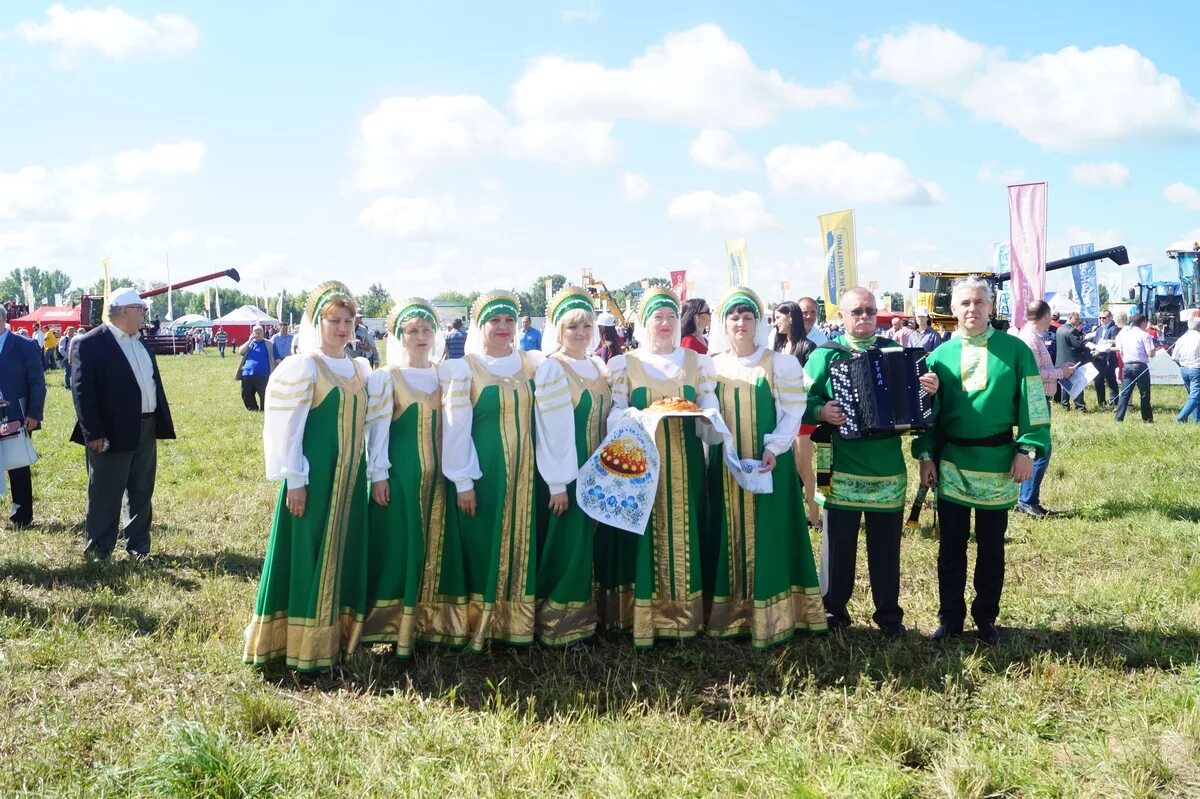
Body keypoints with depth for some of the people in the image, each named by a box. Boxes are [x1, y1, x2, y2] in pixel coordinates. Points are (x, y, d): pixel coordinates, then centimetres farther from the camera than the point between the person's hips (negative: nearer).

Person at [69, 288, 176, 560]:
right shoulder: (90, 343, -12)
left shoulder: (141, 341, 13)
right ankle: (98, 550, 15)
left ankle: (138, 545, 25)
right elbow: (82, 391, -16)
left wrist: (161, 423, 11)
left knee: (142, 492, 14)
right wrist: (93, 433, -20)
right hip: (112, 432, -7)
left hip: (146, 428, 7)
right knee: (105, 495, 3)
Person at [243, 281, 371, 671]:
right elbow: (285, 426, -12)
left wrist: (368, 470, 14)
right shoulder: (302, 366, -9)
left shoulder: (359, 369, 11)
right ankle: (301, 644, 8)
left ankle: (336, 634, 22)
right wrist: (295, 479, -16)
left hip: (350, 477, 7)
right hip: (315, 476, -7)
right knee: (308, 555, -1)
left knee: (343, 555, 11)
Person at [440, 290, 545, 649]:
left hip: (524, 470, 4)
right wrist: (462, 481, -11)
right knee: (481, 543, 1)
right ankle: (477, 625, 11)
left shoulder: (533, 364, 7)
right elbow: (456, 427, -7)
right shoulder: (463, 369, -4)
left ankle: (517, 621, 17)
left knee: (520, 542, 7)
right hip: (482, 469, -3)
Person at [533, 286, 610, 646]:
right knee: (567, 547, -3)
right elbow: (549, 429, -14)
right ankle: (557, 626, 8)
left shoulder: (599, 367, 10)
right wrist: (557, 483, -17)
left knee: (588, 546, 12)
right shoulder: (551, 369, -10)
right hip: (566, 474, -6)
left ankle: (582, 619, 23)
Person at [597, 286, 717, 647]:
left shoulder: (697, 361, 11)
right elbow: (616, 412, -3)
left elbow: (710, 404, 5)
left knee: (683, 532, 2)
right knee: (642, 534, -3)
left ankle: (683, 612, 9)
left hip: (684, 463, 2)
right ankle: (642, 616, 2)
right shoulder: (624, 363, 6)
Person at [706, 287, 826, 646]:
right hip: (725, 467, 3)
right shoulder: (711, 366, 7)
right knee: (728, 538, 6)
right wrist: (705, 460, -2)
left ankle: (770, 617, 7)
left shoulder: (780, 363, -1)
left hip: (768, 464, -2)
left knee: (768, 538, 0)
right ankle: (729, 614, 14)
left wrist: (774, 448, -18)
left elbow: (793, 412, -5)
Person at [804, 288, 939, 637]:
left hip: (888, 466, 2)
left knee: (886, 543, 9)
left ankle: (889, 614, 21)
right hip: (842, 467, -2)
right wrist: (821, 412, -19)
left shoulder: (895, 351, 9)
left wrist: (930, 390, -8)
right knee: (838, 542, 4)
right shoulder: (825, 355, 1)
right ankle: (833, 611, 18)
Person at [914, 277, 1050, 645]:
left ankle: (986, 617, 24)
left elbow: (1033, 403, -2)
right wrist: (925, 455, 0)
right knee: (951, 545, 8)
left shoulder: (1014, 349, -2)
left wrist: (1027, 449, -9)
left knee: (991, 545, 10)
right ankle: (950, 616, 19)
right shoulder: (940, 356, 3)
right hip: (951, 463, 1)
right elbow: (928, 409, 7)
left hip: (998, 462, -1)